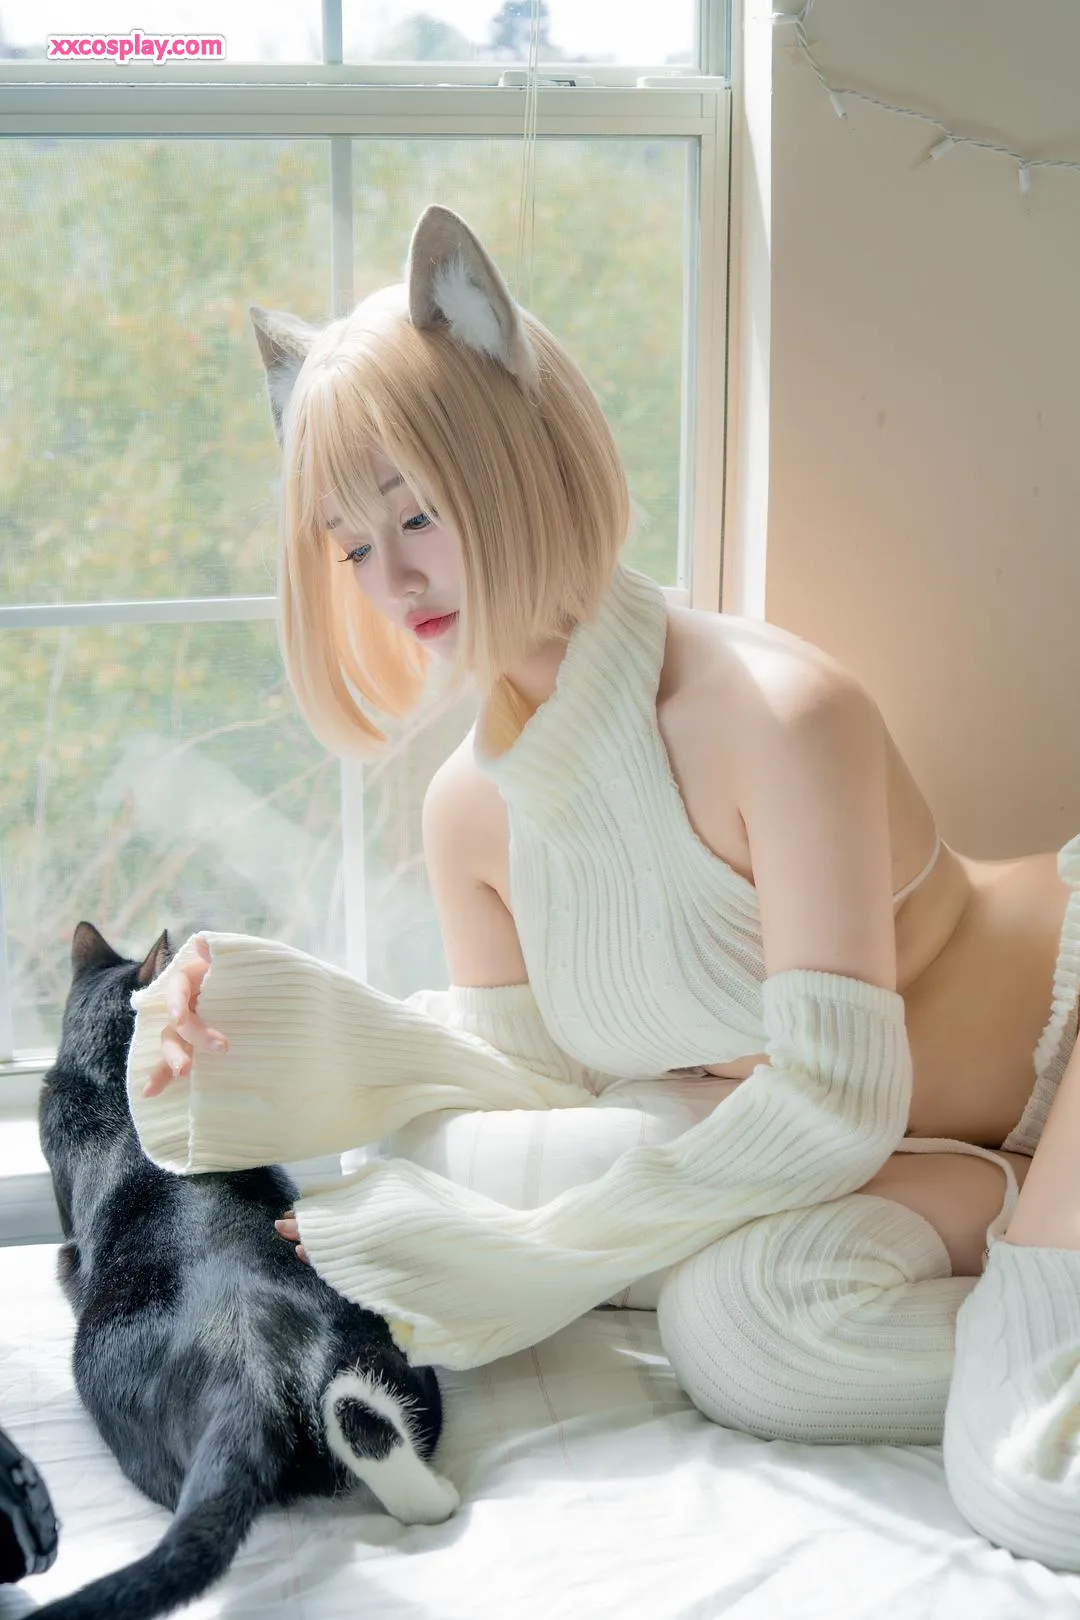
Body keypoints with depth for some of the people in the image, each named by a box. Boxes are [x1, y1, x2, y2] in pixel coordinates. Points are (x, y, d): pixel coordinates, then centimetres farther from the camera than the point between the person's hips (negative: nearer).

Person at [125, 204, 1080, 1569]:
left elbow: (834, 1109, -26)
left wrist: (532, 1258, -24)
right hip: (924, 1150, 6)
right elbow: (548, 1074, -1)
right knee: (731, 1323, -25)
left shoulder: (779, 711, -29)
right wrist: (320, 1034, -18)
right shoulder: (471, 810, -8)